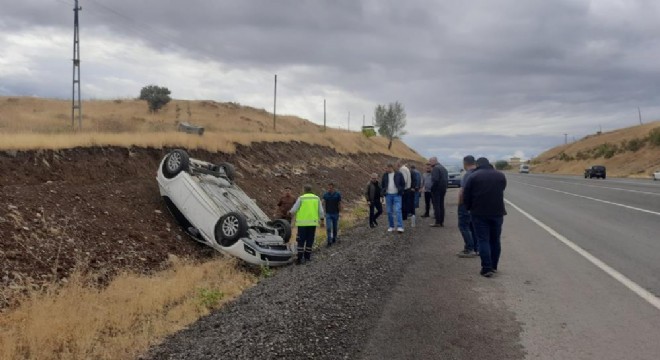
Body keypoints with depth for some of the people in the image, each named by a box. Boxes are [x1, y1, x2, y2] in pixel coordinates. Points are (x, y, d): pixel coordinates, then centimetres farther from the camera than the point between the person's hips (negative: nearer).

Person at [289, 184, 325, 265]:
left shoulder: (301, 198, -5)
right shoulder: (316, 198, 5)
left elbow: (294, 209, -4)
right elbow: (320, 211, 7)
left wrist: (290, 212, 17)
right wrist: (321, 219, 19)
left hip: (302, 222, -3)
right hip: (312, 222, 3)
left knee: (301, 240, -1)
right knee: (309, 240, 12)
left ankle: (300, 258, -6)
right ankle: (307, 256, 17)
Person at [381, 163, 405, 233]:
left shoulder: (399, 174, -3)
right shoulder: (385, 175, 6)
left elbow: (403, 184, 4)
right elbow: (382, 184, 18)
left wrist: (400, 191, -5)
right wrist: (384, 191, 6)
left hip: (397, 195, -4)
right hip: (388, 195, 4)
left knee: (398, 210, -13)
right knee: (389, 212, 6)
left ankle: (400, 227, -15)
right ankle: (391, 226, 17)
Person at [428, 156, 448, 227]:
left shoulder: (435, 168, -14)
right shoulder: (443, 168, 16)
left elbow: (435, 180, -23)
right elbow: (447, 179, 18)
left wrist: (432, 188, -13)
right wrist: (444, 187, 16)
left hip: (436, 189, -9)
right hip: (443, 189, 9)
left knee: (436, 206, -6)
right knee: (441, 205, 13)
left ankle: (437, 222, -7)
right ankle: (442, 222, 15)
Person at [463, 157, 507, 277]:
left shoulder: (473, 176, -4)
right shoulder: (500, 175, 8)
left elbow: (466, 195, -4)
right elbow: (501, 191, 11)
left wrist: (469, 208, 11)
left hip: (480, 213, -3)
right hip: (497, 212, 3)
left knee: (483, 241, 0)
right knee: (495, 240, 15)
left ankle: (487, 268, -5)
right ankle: (494, 266, 22)